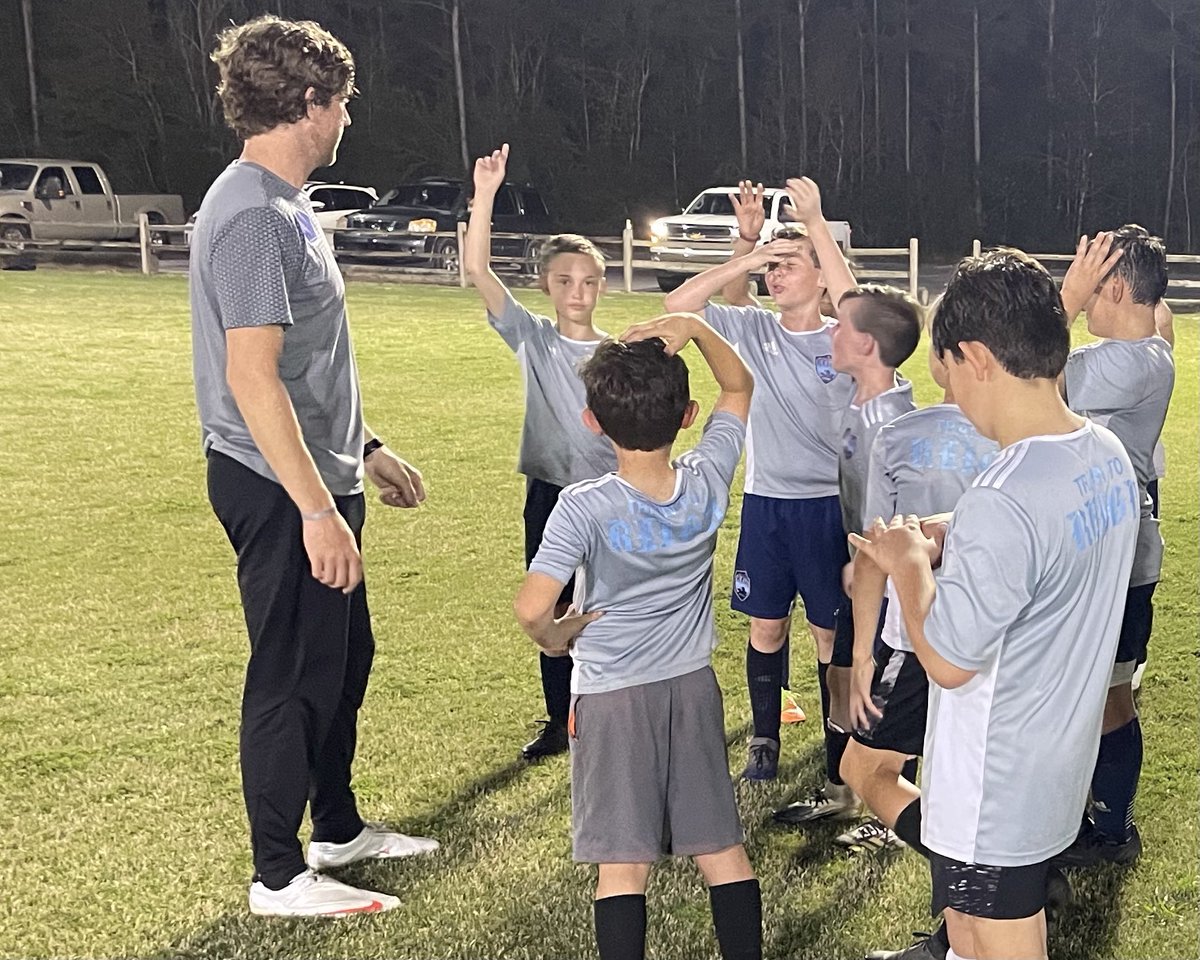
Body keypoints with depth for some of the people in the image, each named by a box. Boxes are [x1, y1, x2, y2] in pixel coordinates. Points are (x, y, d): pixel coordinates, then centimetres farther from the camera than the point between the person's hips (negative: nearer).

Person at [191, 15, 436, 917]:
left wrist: (366, 450, 23)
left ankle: (339, 826, 36)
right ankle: (281, 876, 15)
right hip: (280, 490, -10)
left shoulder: (288, 206, 13)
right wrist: (318, 510, -27)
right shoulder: (253, 216, -19)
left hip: (317, 475, 10)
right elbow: (252, 377, -25)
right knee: (292, 677, 1)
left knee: (345, 655, 20)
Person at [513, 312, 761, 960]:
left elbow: (531, 608, -29)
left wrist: (553, 637, -7)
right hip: (693, 687, 4)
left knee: (623, 866, 2)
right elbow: (739, 385, 5)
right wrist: (694, 327, -11)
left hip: (612, 697, -3)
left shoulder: (584, 508, -21)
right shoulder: (707, 483, -11)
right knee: (724, 852, 13)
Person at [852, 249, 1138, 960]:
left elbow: (948, 660, -23)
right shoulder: (1110, 457, -3)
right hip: (1058, 761, 8)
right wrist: (944, 553, 6)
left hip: (997, 788, -8)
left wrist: (910, 564, -9)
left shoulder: (1003, 501, -31)